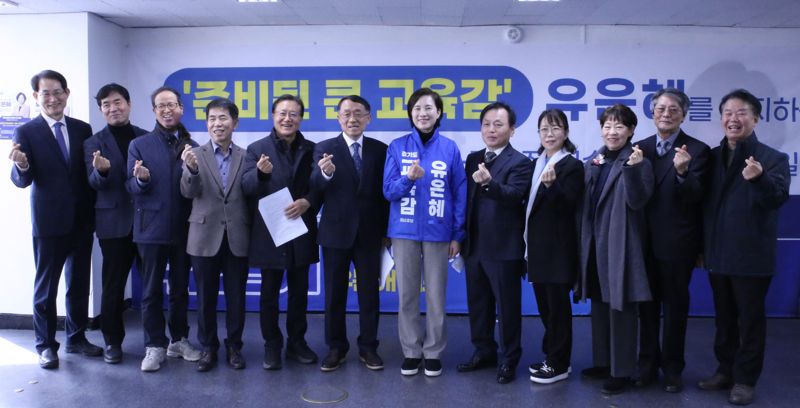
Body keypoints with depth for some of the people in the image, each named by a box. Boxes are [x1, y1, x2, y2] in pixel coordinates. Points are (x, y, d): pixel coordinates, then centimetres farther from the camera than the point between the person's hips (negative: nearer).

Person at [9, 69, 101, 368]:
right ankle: (45, 345, 21)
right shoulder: (26, 132, -6)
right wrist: (21, 165, -34)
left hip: (82, 221, 4)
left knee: (79, 284, 14)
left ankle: (76, 338, 29)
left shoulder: (83, 129, 4)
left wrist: (94, 212, -1)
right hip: (49, 223, -3)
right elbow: (21, 181, -11)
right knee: (46, 287, 8)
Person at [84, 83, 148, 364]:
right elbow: (94, 183, -10)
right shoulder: (94, 143, 2)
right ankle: (112, 341, 19)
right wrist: (102, 170, -29)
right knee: (114, 285, 5)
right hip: (114, 222, -2)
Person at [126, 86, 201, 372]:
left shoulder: (192, 147, 5)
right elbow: (131, 188, -1)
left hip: (183, 228, 2)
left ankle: (178, 340, 24)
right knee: (152, 290, 5)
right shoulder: (139, 145, 2)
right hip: (152, 228, -1)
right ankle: (155, 345, 15)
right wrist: (141, 179, -22)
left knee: (180, 288, 12)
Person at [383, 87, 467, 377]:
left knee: (436, 296, 7)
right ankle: (411, 351, 21)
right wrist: (409, 178, -21)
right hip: (404, 231, 1)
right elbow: (389, 191, -1)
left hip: (438, 232, -1)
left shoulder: (450, 149, 1)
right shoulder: (397, 147, 1)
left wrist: (458, 235, -1)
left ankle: (434, 352, 20)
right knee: (407, 295, 8)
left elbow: (460, 194, 3)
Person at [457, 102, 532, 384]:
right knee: (477, 303, 16)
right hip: (474, 245, 6)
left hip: (503, 248, -6)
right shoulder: (473, 159, 11)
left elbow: (513, 196, -27)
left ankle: (508, 360, 20)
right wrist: (462, 237, 10)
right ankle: (483, 351, 31)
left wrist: (489, 183, -44)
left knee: (507, 306, 5)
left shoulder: (520, 163, -9)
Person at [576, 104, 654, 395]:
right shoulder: (593, 161, 10)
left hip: (621, 243, -7)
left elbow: (637, 202, -20)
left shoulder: (637, 162, -8)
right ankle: (602, 362, 29)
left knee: (621, 305, 0)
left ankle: (622, 370, 11)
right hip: (595, 241, 7)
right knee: (599, 303, 15)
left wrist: (633, 169, -30)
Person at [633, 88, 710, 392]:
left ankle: (672, 368, 23)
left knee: (675, 307, 9)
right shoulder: (641, 147, 5)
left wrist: (683, 172, -35)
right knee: (647, 305, 14)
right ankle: (647, 364, 28)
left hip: (677, 244, -4)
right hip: (645, 241, 4)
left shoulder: (696, 150, -7)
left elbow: (695, 197, -18)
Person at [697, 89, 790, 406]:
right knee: (724, 318, 16)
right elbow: (702, 202, 6)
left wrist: (759, 179, -43)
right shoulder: (712, 157, 4)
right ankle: (725, 370, 30)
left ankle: (746, 379, 21)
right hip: (718, 254, 4)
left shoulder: (773, 158, -8)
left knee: (750, 320, 8)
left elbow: (778, 198, -22)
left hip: (751, 255, -4)